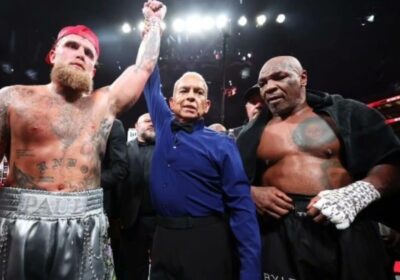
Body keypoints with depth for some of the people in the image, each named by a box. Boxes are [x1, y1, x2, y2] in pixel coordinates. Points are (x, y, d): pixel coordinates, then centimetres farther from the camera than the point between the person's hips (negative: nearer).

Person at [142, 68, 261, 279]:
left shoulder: (221, 145, -7)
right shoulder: (163, 126, 5)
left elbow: (241, 206, -10)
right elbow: (151, 83, 17)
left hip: (207, 243, -3)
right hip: (163, 239, 4)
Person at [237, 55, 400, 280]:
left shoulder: (346, 112, 4)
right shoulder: (254, 133, 10)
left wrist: (356, 194, -17)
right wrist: (251, 193, -9)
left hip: (347, 233, 0)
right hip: (280, 238, 1)